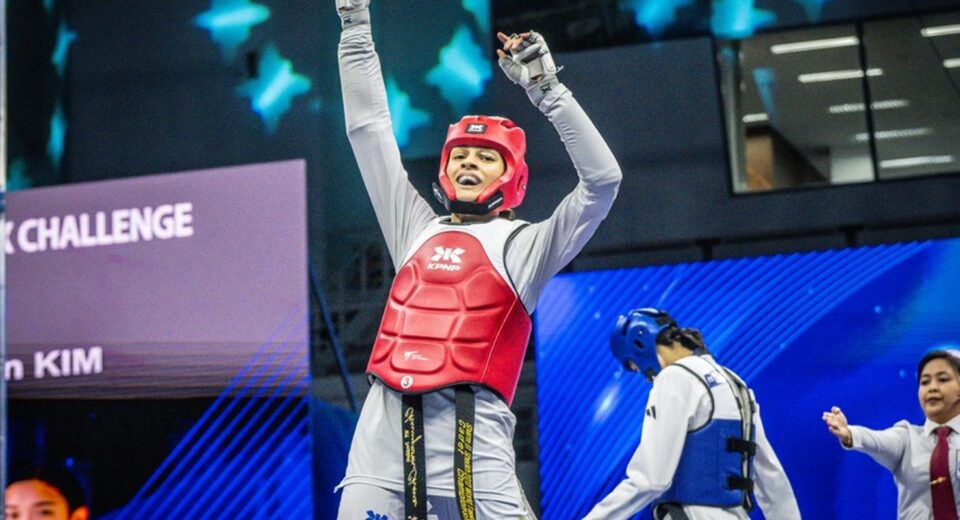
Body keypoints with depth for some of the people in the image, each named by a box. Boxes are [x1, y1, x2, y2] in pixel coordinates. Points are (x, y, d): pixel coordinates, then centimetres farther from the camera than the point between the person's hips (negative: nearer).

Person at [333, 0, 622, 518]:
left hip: (470, 444, -4)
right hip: (383, 437, 4)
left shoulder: (523, 245, 10)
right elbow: (368, 127, 23)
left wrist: (546, 87, -5)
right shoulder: (416, 228, 20)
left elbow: (601, 179, -2)